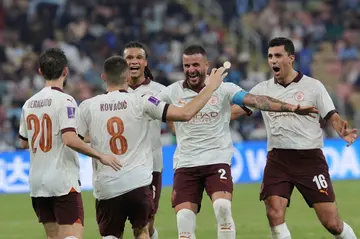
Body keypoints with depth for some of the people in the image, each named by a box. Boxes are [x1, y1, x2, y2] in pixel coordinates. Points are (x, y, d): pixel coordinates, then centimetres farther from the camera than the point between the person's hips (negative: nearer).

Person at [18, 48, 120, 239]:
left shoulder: (29, 104, 9)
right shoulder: (64, 101, -11)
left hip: (37, 182, 7)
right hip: (63, 181, -7)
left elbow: (23, 143, 19)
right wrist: (100, 156, -15)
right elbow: (69, 139, -22)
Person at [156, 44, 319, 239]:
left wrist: (291, 107, -22)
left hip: (217, 160, -2)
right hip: (185, 164, 2)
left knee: (222, 207, -23)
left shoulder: (223, 89, -2)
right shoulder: (173, 92, 3)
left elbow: (255, 100, -11)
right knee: (184, 217, -7)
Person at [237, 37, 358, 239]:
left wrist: (343, 131, -24)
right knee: (274, 214, -13)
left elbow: (332, 117, -3)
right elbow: (235, 111, 4)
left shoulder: (313, 86, 0)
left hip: (310, 158, -3)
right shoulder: (262, 90, 8)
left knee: (331, 222, -5)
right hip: (278, 159, 3)